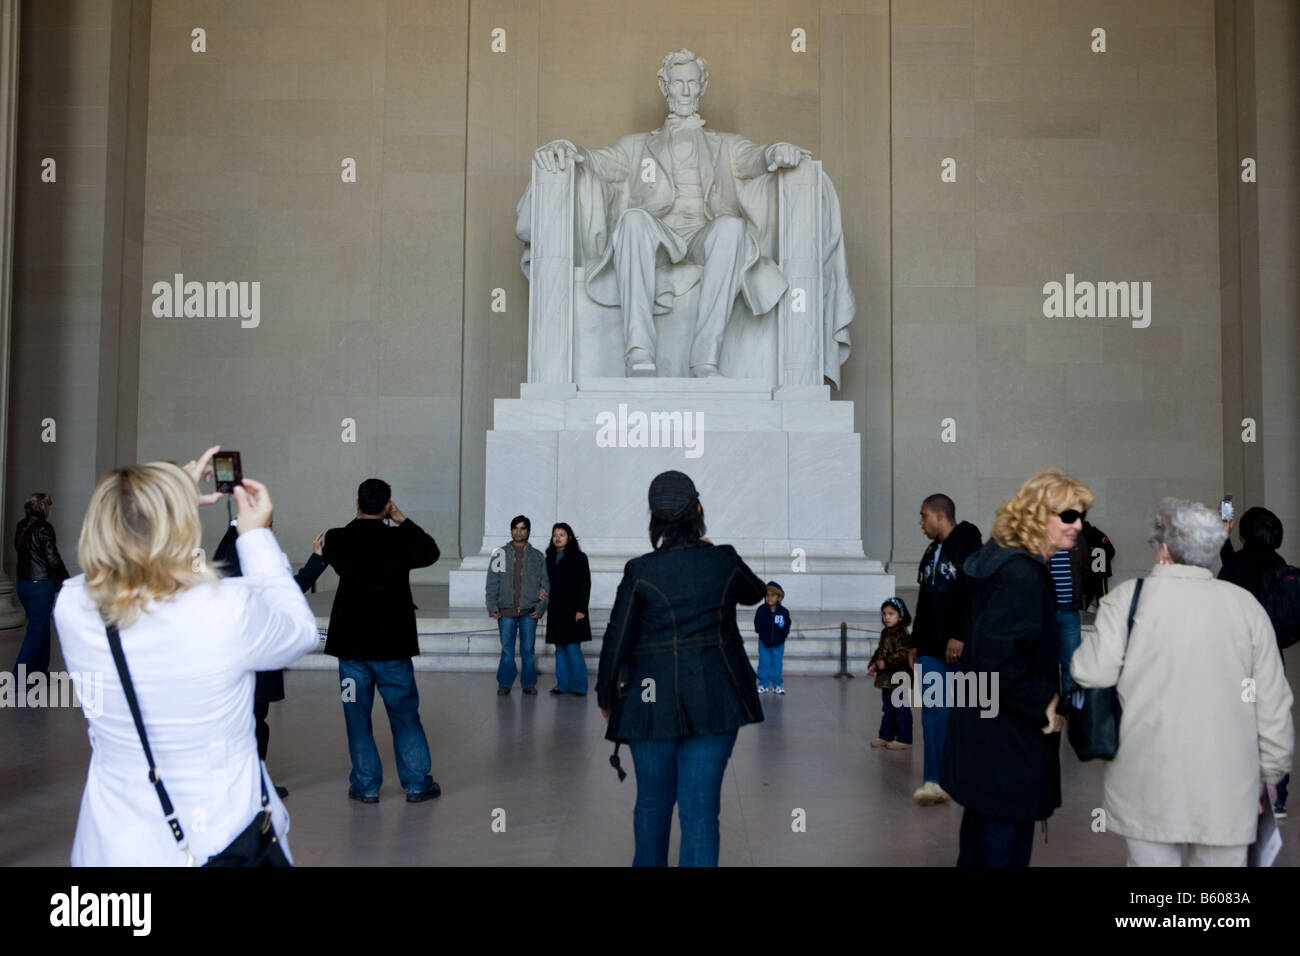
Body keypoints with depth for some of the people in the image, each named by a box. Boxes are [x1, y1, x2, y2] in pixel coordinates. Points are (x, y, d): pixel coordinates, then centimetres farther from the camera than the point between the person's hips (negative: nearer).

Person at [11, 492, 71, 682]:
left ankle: (41, 669, 26)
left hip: (22, 582, 8)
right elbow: (53, 559, -16)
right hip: (41, 584, -8)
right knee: (36, 631, -2)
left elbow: (21, 551, 15)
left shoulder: (20, 527, 7)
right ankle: (18, 679, -4)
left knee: (41, 626, 19)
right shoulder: (44, 528, -16)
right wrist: (66, 579, -3)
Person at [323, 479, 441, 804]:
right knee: (405, 715, 10)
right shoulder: (398, 540, -10)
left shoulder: (337, 541, -6)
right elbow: (431, 552, 9)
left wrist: (361, 520, 11)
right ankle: (417, 783, 15)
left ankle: (366, 785, 15)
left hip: (350, 642, 1)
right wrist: (402, 520, 10)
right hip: (392, 643, -1)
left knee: (358, 717, 10)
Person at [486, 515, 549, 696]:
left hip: (529, 611, 0)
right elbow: (492, 583, 5)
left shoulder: (538, 557, 8)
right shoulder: (500, 554, 7)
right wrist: (492, 607, -3)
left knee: (528, 649, 4)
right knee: (507, 650, 2)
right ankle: (505, 683, 11)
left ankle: (529, 683, 14)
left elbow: (546, 583, 8)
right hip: (506, 610, 0)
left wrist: (540, 608, -2)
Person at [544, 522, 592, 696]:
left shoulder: (578, 558, -2)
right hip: (555, 610, 5)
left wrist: (581, 609, -12)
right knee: (560, 649, 7)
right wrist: (543, 592, -2)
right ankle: (562, 684, 12)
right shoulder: (549, 559, 13)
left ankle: (578, 686, 0)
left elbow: (585, 584, -6)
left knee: (572, 648, -8)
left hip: (572, 609, -5)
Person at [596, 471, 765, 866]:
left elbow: (617, 640, -4)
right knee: (701, 806, 3)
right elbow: (755, 592, 20)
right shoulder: (724, 561, -2)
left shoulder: (640, 571, -9)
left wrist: (605, 696, 10)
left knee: (652, 801, 17)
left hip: (653, 700, -1)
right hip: (714, 699, 1)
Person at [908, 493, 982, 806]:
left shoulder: (969, 550, -8)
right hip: (931, 649, 7)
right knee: (933, 710, 0)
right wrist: (915, 643, 20)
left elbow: (976, 598, -17)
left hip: (961, 648, -7)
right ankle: (934, 781, 0)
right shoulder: (930, 555, 18)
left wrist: (961, 636, -22)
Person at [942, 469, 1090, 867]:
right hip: (1007, 748, -10)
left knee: (981, 843, 21)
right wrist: (1044, 703, -16)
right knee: (1004, 850, 0)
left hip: (986, 744, 11)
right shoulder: (1022, 574, -21)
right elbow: (996, 661, -28)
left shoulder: (1007, 562, 10)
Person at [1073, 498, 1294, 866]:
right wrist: (1270, 776, 14)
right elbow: (1274, 706, 2)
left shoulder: (1127, 597, -7)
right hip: (1228, 789, 2)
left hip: (1148, 789, -2)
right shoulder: (1246, 605, 0)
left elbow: (1093, 672, -16)